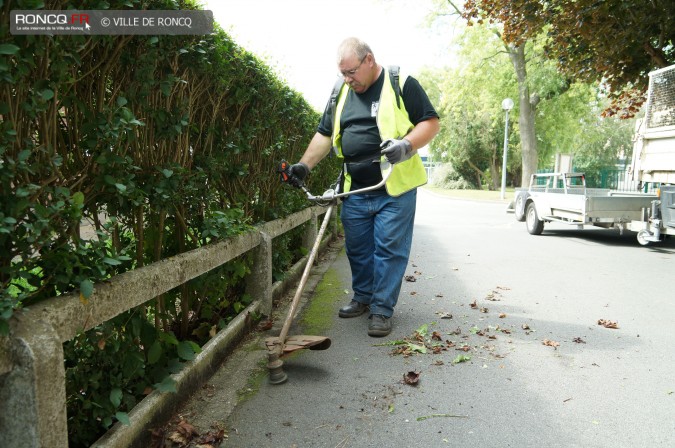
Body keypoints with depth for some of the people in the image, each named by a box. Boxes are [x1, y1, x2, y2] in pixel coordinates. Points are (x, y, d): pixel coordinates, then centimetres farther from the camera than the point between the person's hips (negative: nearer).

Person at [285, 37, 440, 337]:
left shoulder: (402, 85, -3)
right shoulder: (341, 93, 13)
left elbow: (431, 123, -6)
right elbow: (324, 135, 16)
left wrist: (407, 145, -24)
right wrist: (305, 164, 4)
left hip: (394, 190, -5)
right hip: (354, 191, 5)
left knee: (389, 250, -2)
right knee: (357, 249, 13)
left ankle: (382, 310, 9)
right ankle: (363, 298, 31)